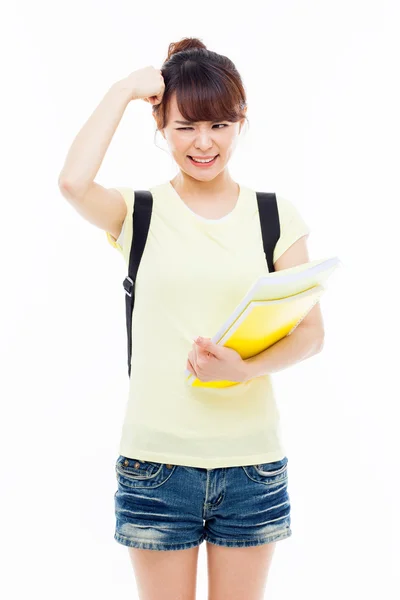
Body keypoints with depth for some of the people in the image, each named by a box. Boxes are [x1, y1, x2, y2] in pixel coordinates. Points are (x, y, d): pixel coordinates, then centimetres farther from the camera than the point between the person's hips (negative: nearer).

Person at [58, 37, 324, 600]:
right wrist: (124, 89, -10)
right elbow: (74, 182, -22)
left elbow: (311, 330, -1)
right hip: (156, 456, -1)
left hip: (253, 459, 1)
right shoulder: (137, 212, 0)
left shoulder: (276, 216, 4)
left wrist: (246, 367, -20)